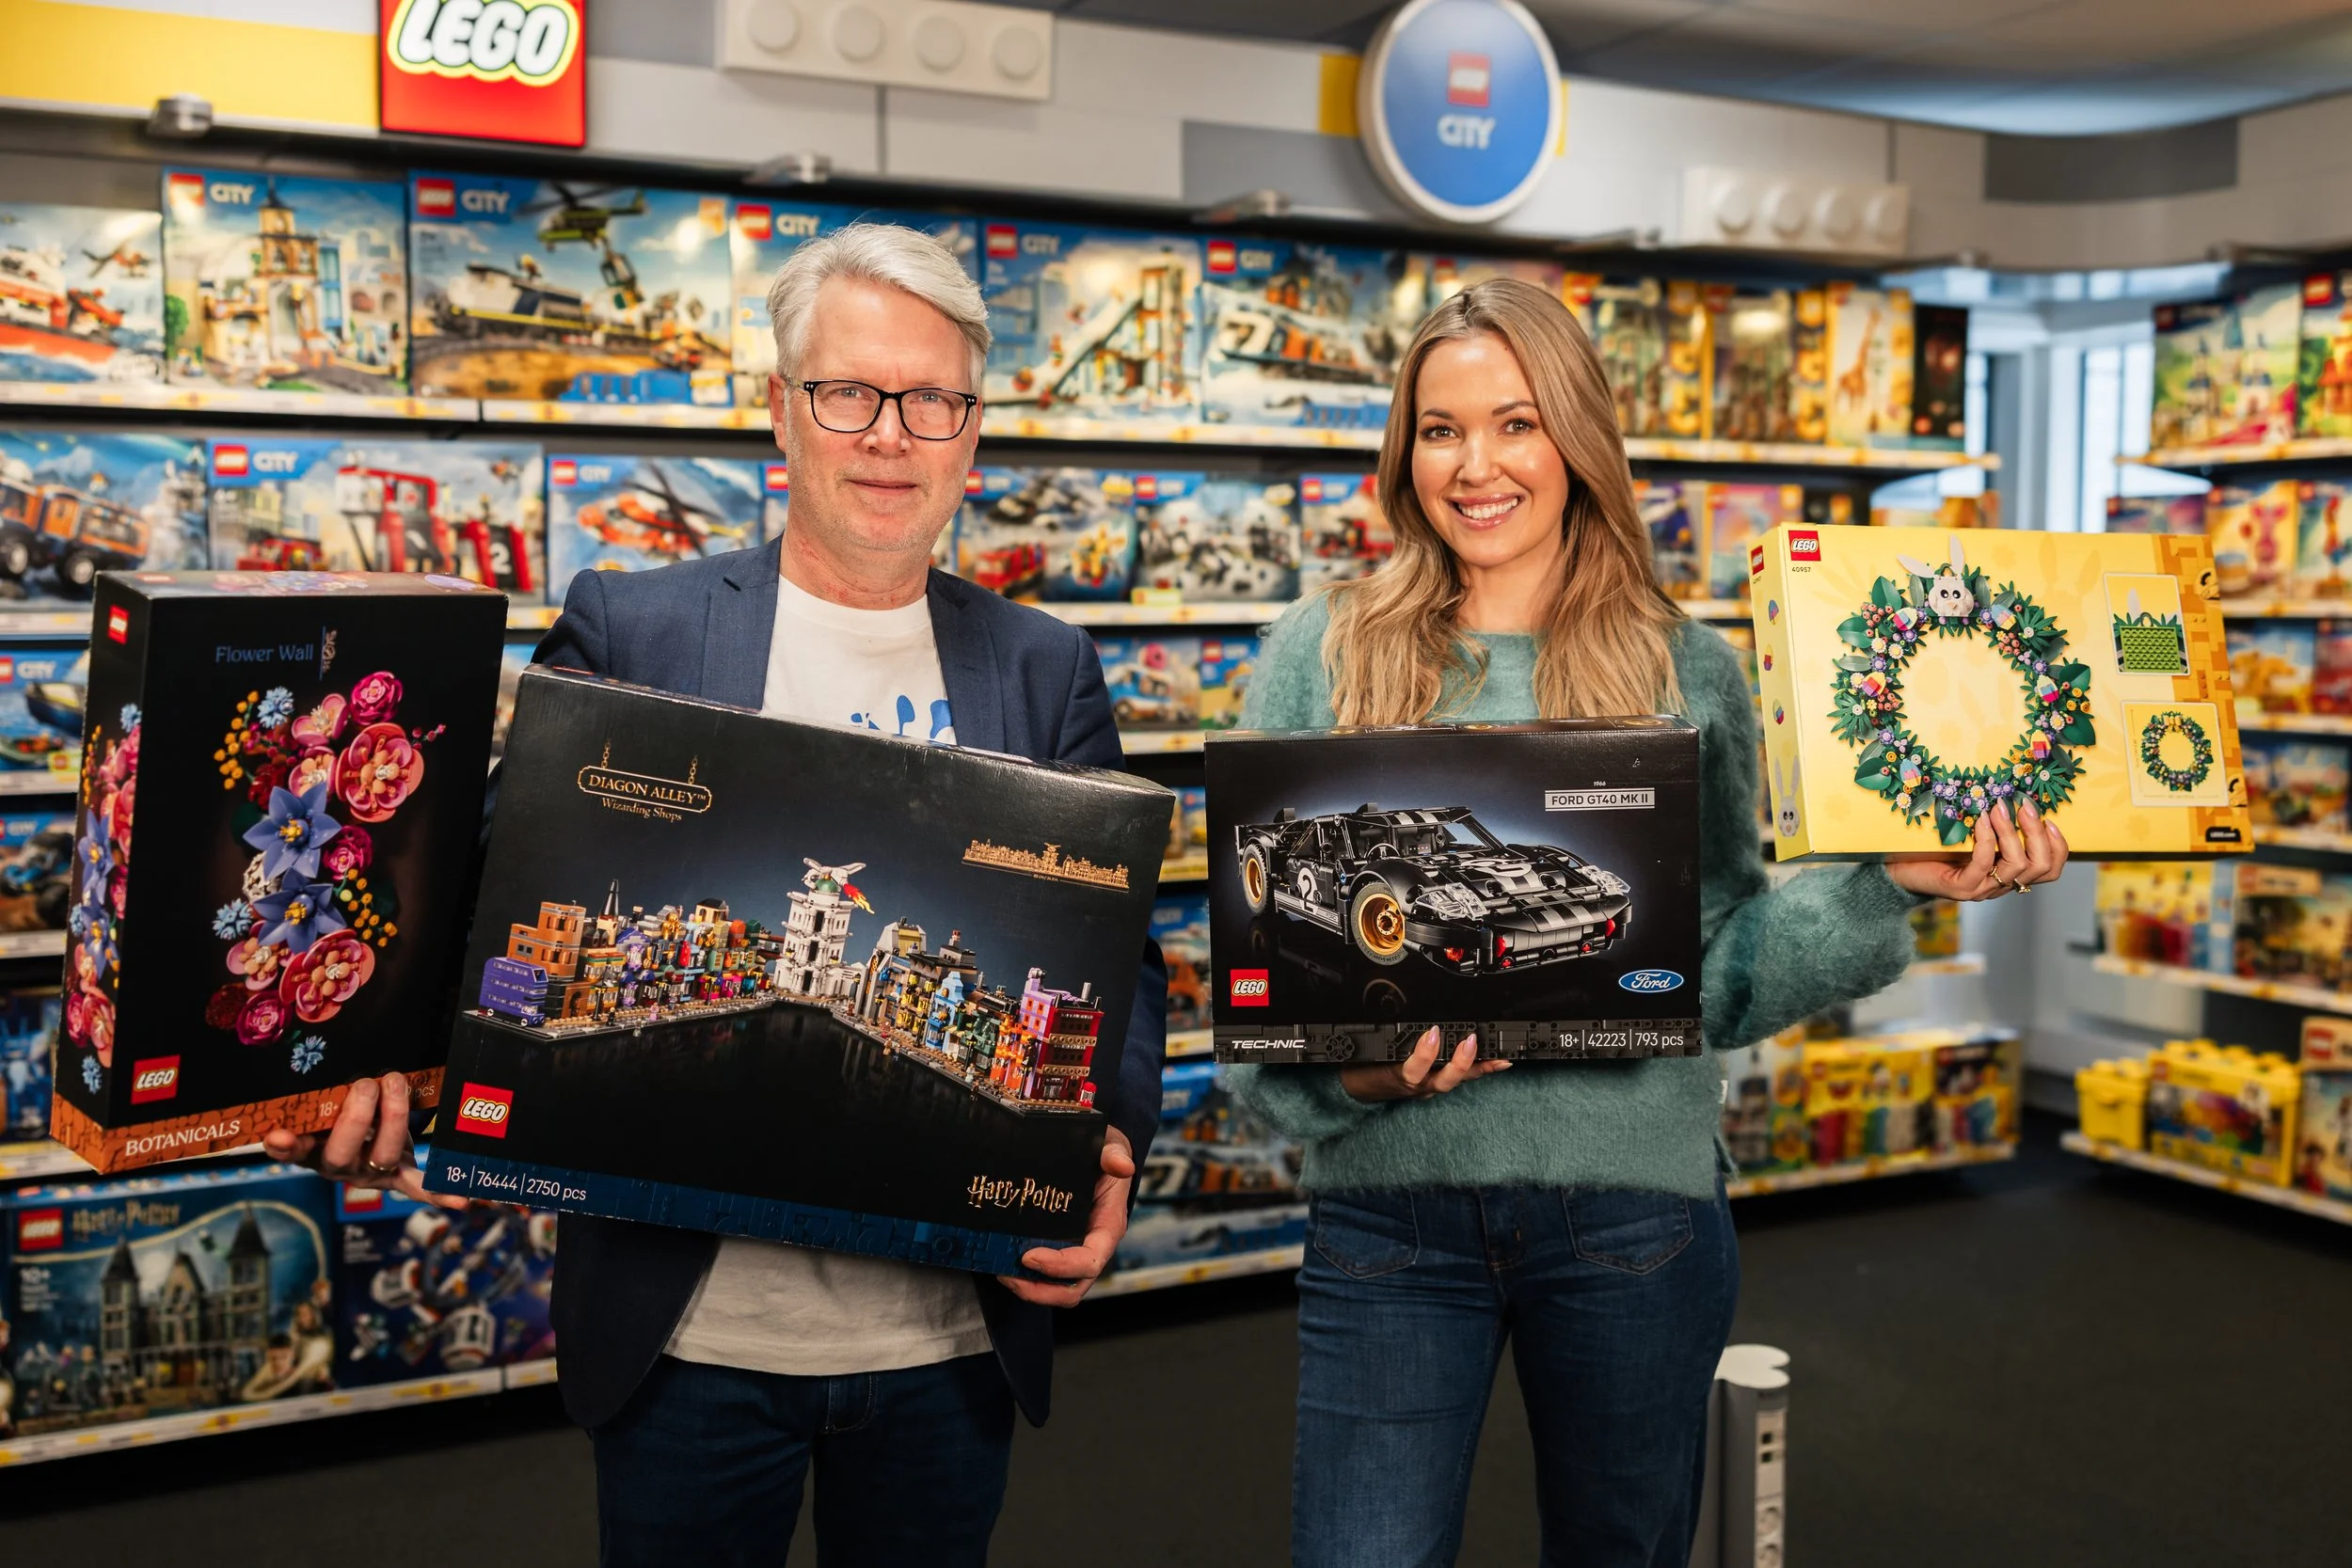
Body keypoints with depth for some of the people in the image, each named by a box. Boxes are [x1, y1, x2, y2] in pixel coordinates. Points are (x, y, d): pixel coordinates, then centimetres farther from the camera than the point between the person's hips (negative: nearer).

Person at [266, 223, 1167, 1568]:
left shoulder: (1048, 673, 3)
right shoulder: (628, 632, -2)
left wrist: (1109, 1144, -14)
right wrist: (388, 1065, -20)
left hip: (953, 1341, 2)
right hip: (690, 1332, -1)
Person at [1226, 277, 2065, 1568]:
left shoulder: (1688, 671, 3)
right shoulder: (1322, 653, 2)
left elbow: (1721, 966, 5)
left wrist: (1896, 886, -7)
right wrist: (1342, 1064, -15)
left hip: (1632, 1204, 1)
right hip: (1386, 1204, 0)